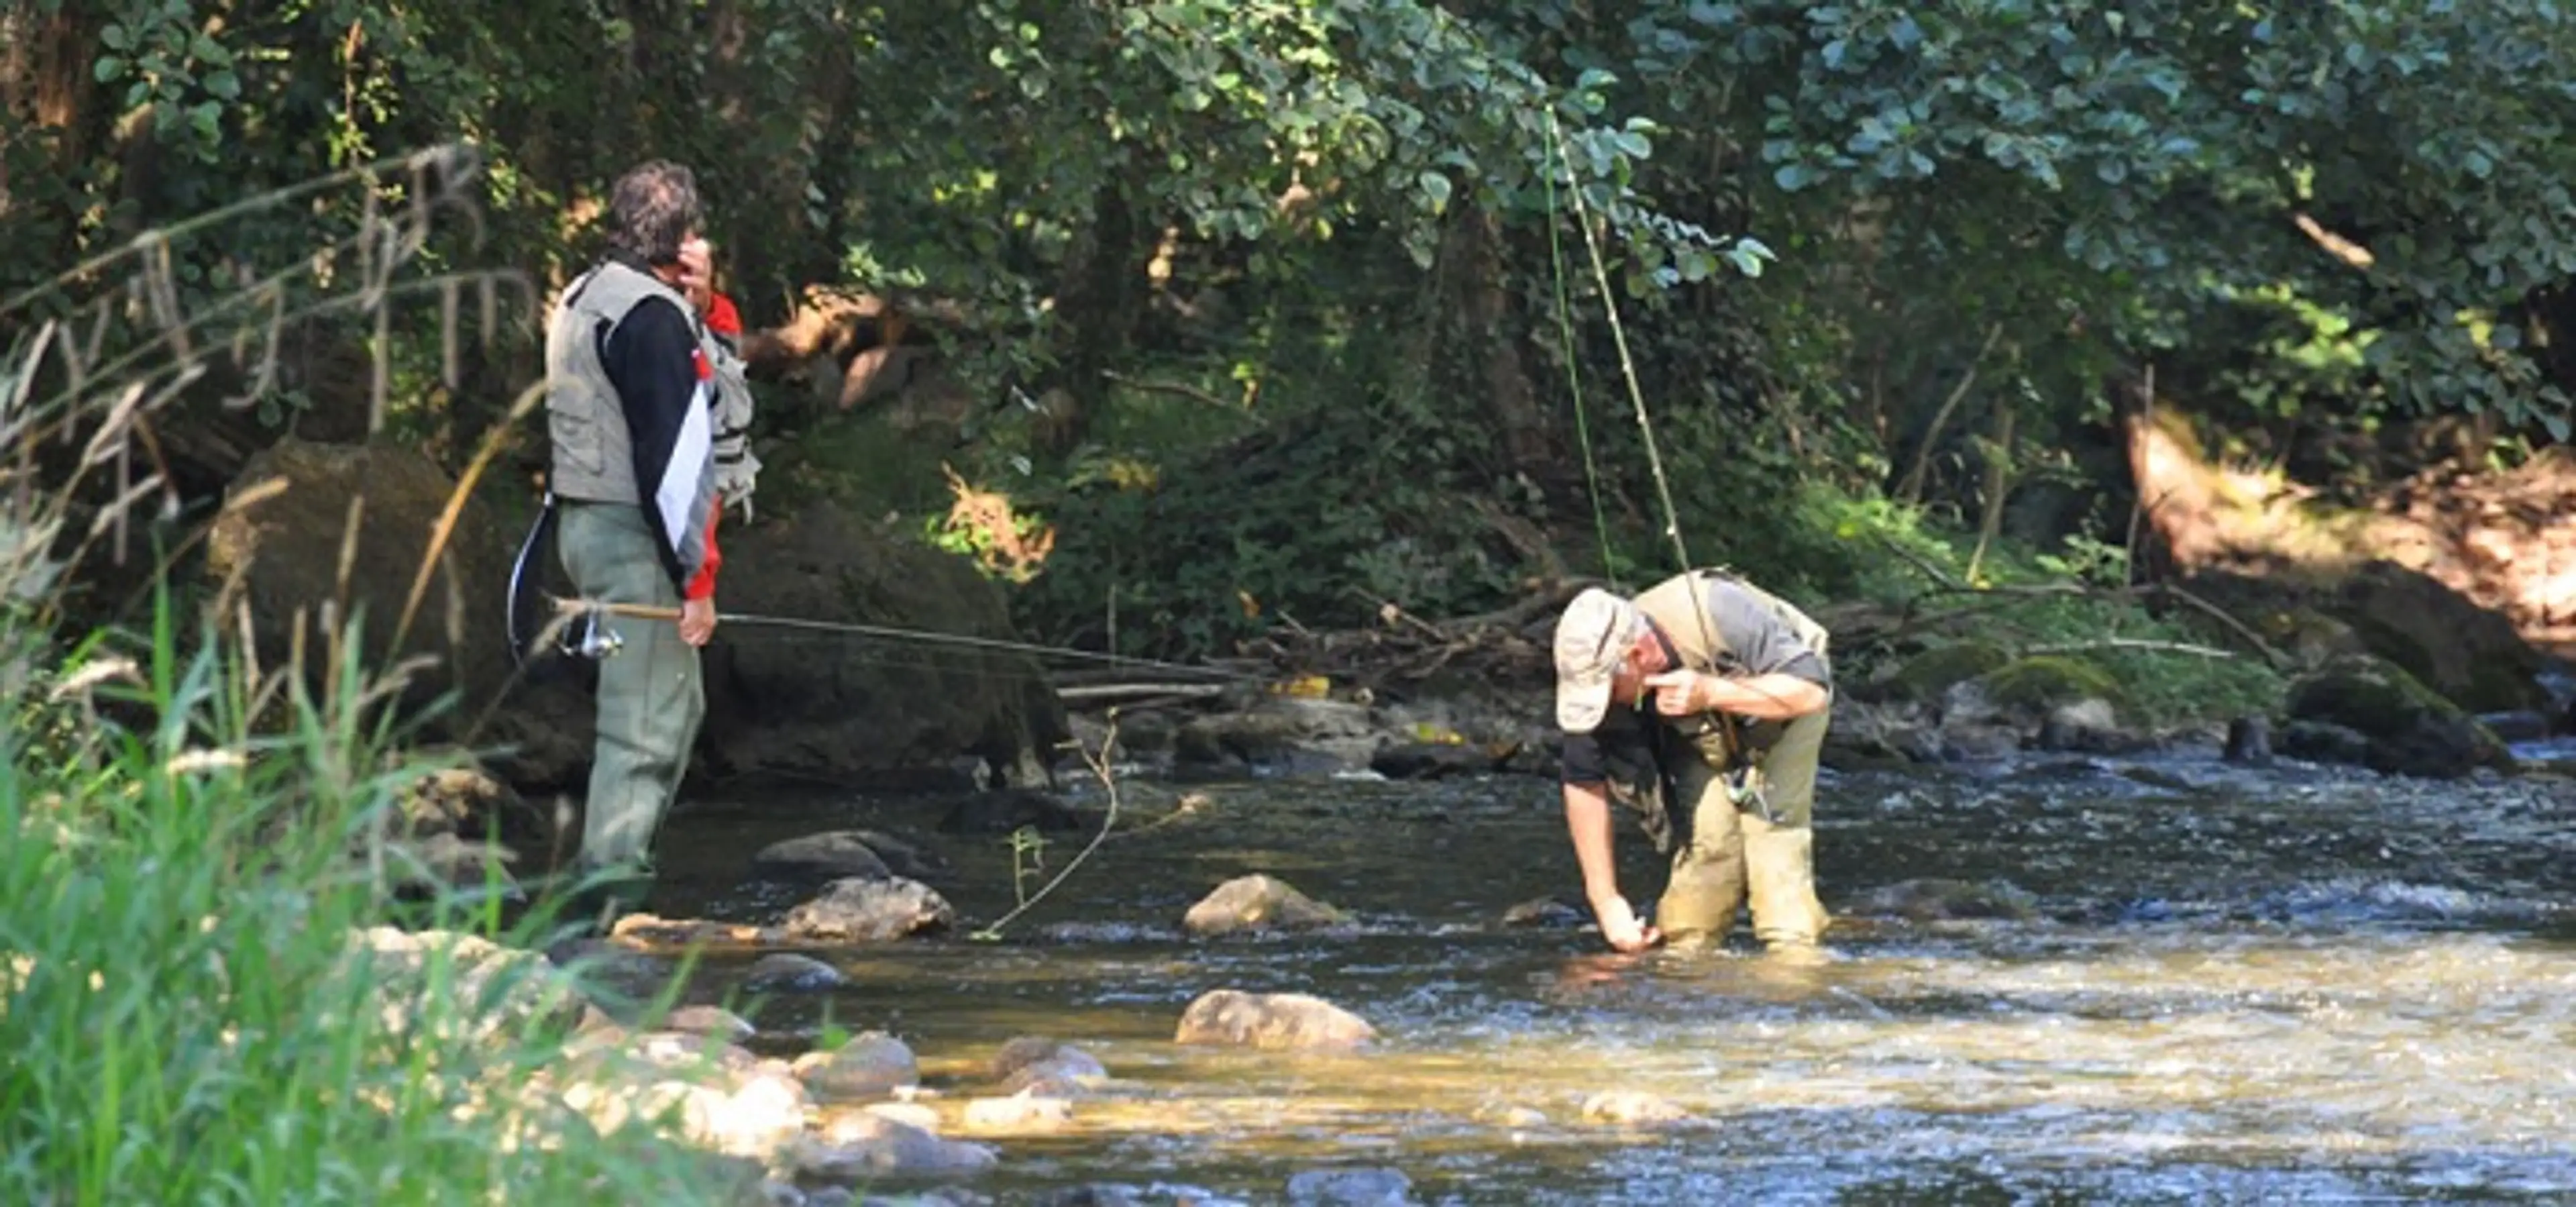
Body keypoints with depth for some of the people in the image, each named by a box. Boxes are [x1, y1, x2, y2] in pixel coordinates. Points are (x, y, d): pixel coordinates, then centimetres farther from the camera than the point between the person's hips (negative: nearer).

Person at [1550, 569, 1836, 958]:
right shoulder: (1597, 675, -27)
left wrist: (1709, 693, -48)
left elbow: (1813, 689, -37)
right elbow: (1583, 786, -17)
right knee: (1703, 831, -17)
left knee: (1772, 820, -22)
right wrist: (1606, 902, -19)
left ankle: (1794, 951, -20)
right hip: (1702, 733, 3)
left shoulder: (1722, 615, -41)